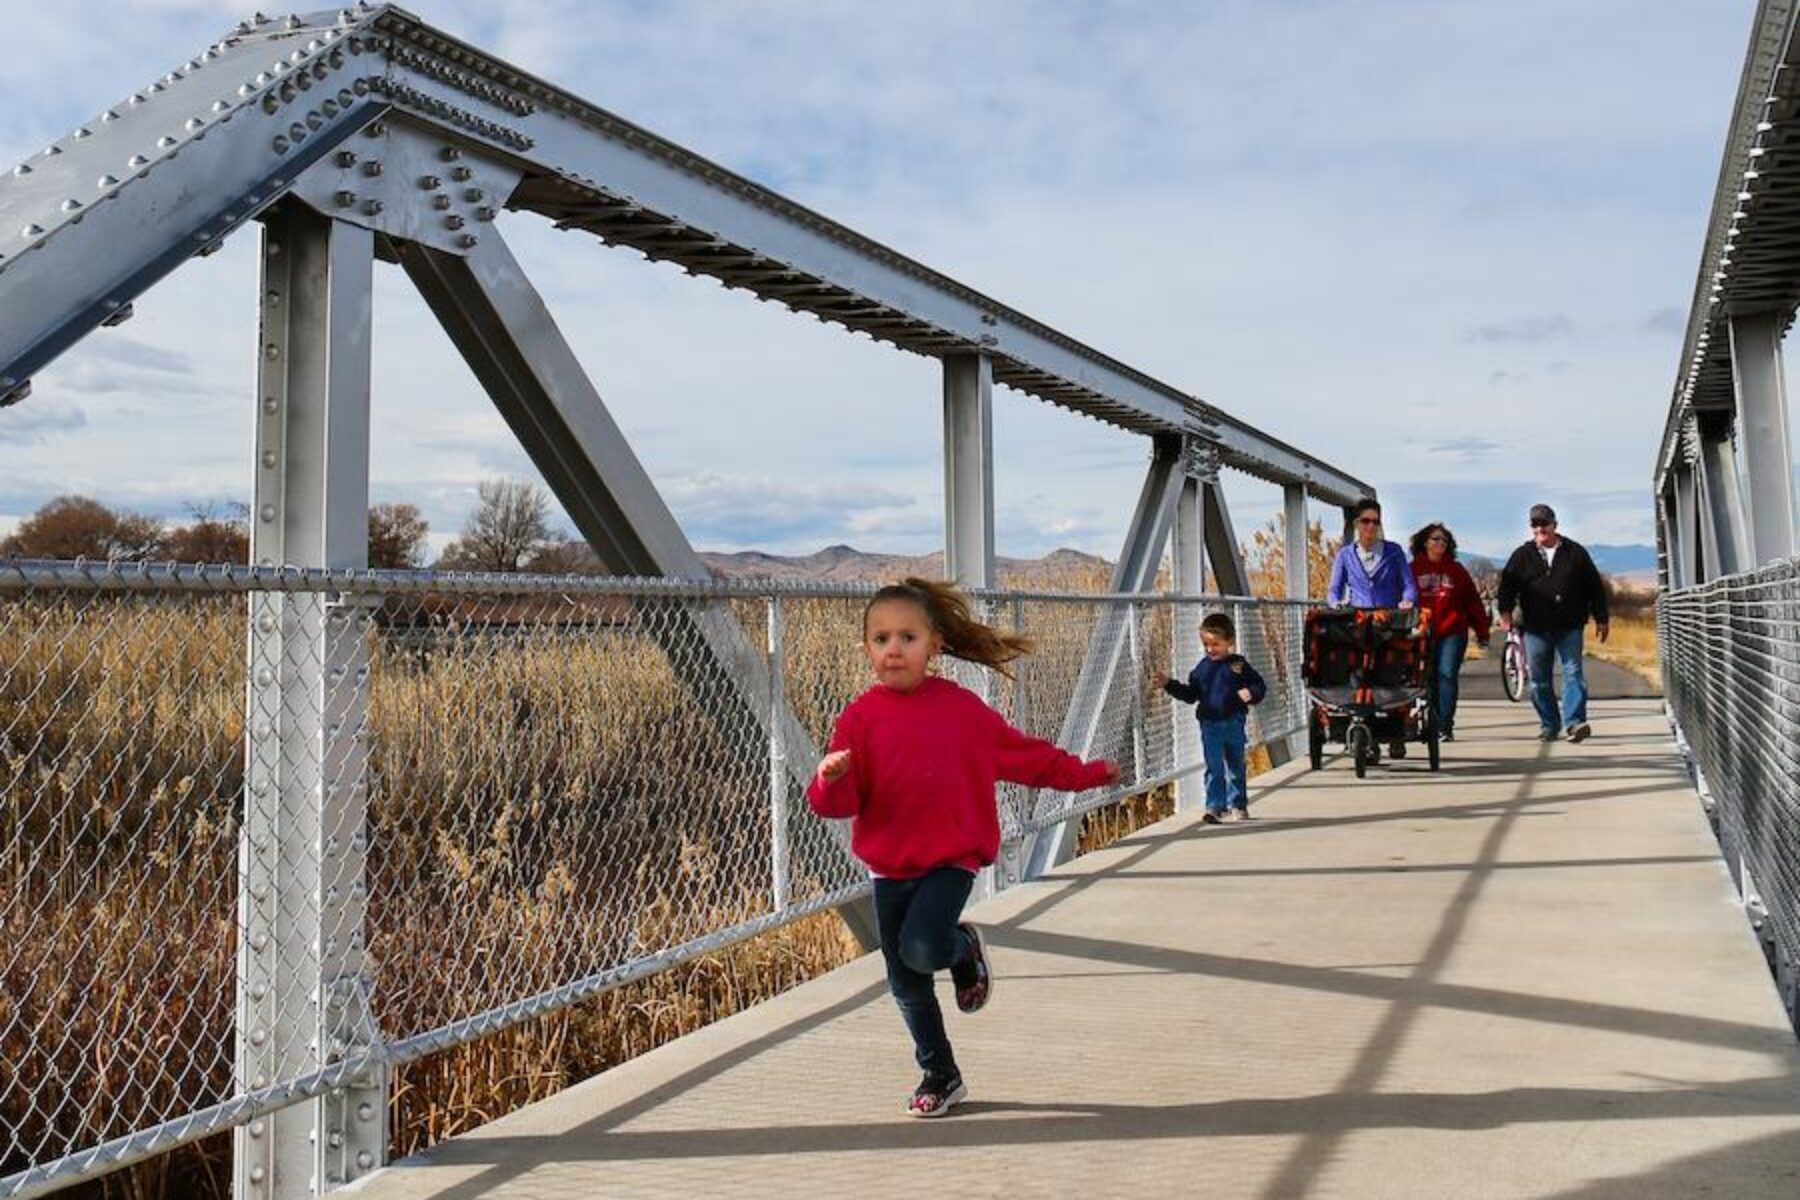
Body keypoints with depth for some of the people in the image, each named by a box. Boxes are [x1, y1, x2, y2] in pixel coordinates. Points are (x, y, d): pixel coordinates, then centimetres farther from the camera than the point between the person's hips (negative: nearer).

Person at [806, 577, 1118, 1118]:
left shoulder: (960, 707, -3)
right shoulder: (861, 716, -4)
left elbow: (1022, 753, 9)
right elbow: (840, 801, -7)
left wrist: (1084, 773, 13)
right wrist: (832, 780, -30)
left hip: (950, 858, -2)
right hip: (888, 865, 2)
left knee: (921, 949, -25)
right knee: (905, 983, 9)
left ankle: (965, 947, 12)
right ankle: (940, 1075, 30)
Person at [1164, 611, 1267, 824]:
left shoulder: (1238, 665, -4)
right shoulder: (1202, 668, 3)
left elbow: (1259, 685, 0)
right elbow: (1190, 694, 9)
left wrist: (1251, 693, -22)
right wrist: (1169, 685, -2)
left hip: (1234, 724, 0)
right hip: (1210, 726, 1)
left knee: (1236, 766, 14)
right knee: (1214, 768, -4)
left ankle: (1239, 804, 29)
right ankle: (1215, 806, -3)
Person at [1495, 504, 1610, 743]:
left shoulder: (1575, 552, 6)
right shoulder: (1522, 556, 7)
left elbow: (1595, 586, 9)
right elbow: (1507, 584, 3)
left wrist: (1601, 619, 7)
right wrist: (1505, 610, -14)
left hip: (1569, 627, -1)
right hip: (1536, 628, 1)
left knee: (1573, 673, -9)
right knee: (1539, 680, 5)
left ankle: (1574, 722, -14)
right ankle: (1549, 725, 16)